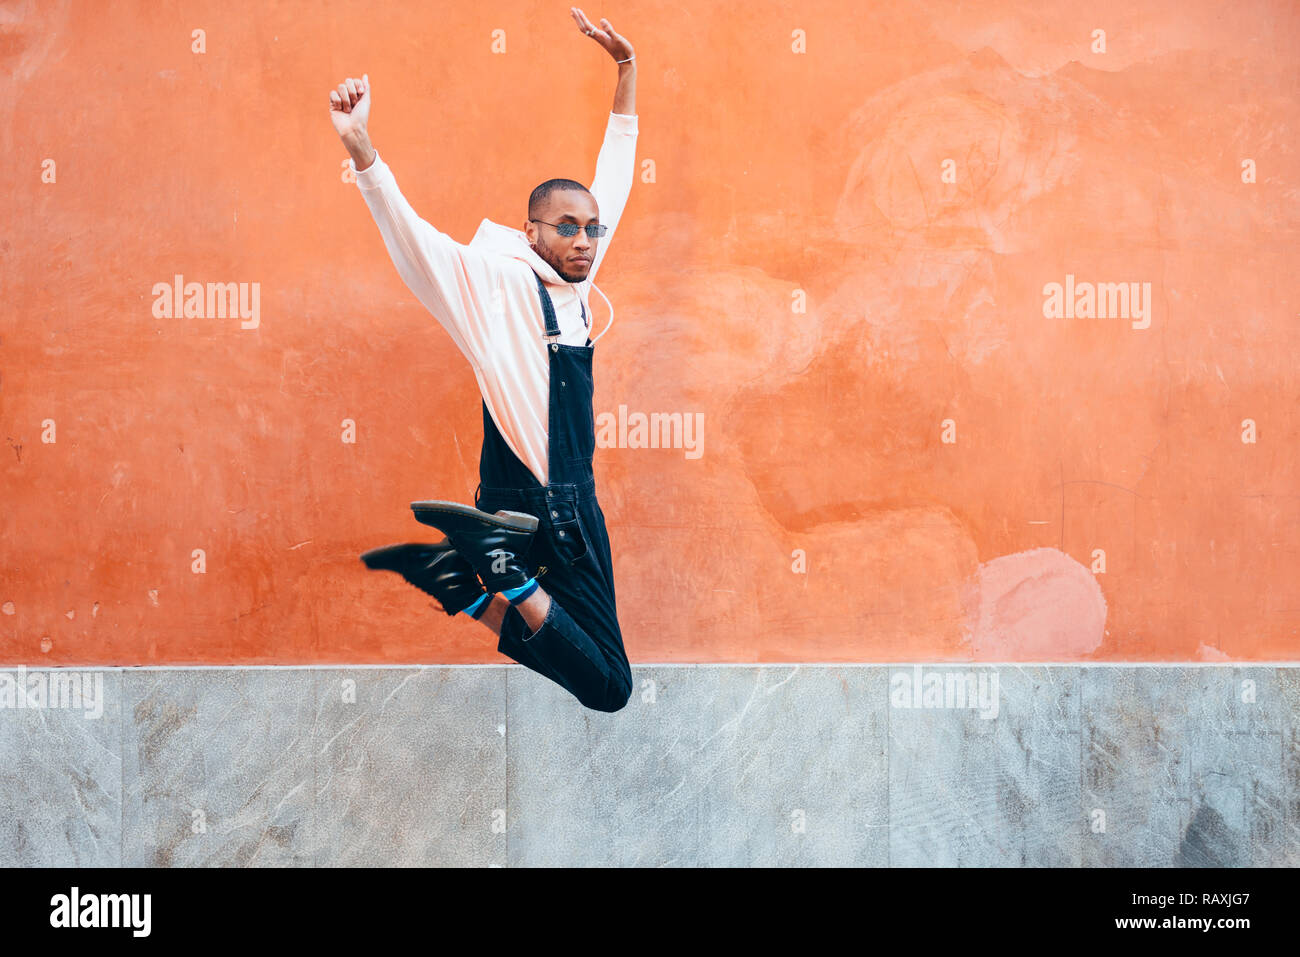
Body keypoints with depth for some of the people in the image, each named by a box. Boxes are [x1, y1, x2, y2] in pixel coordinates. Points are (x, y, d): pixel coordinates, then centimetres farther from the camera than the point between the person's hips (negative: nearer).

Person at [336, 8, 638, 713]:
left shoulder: (575, 284, 11)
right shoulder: (497, 283, -9)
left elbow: (614, 175, 21)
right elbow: (411, 237, -21)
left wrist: (626, 71, 22)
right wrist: (359, 147, -36)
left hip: (573, 499, 8)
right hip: (537, 505, -8)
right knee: (608, 685, -11)